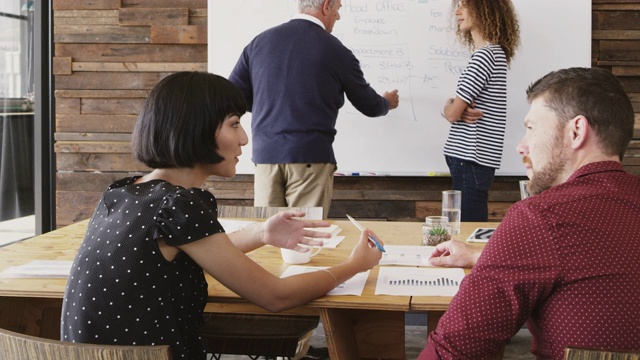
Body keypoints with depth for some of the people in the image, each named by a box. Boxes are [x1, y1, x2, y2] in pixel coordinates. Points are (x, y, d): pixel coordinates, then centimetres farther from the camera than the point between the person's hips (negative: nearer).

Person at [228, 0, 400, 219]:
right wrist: (386, 103, 35)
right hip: (310, 158, -4)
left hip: (265, 155, 4)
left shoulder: (260, 42, 7)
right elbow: (368, 106, 11)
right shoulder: (335, 51, -1)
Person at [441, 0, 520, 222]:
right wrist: (457, 108, -8)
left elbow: (452, 114, -15)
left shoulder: (484, 55, -16)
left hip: (471, 159, -10)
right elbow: (458, 108, 14)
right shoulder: (494, 53, 15)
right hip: (471, 156, 10)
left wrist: (449, 107, 6)